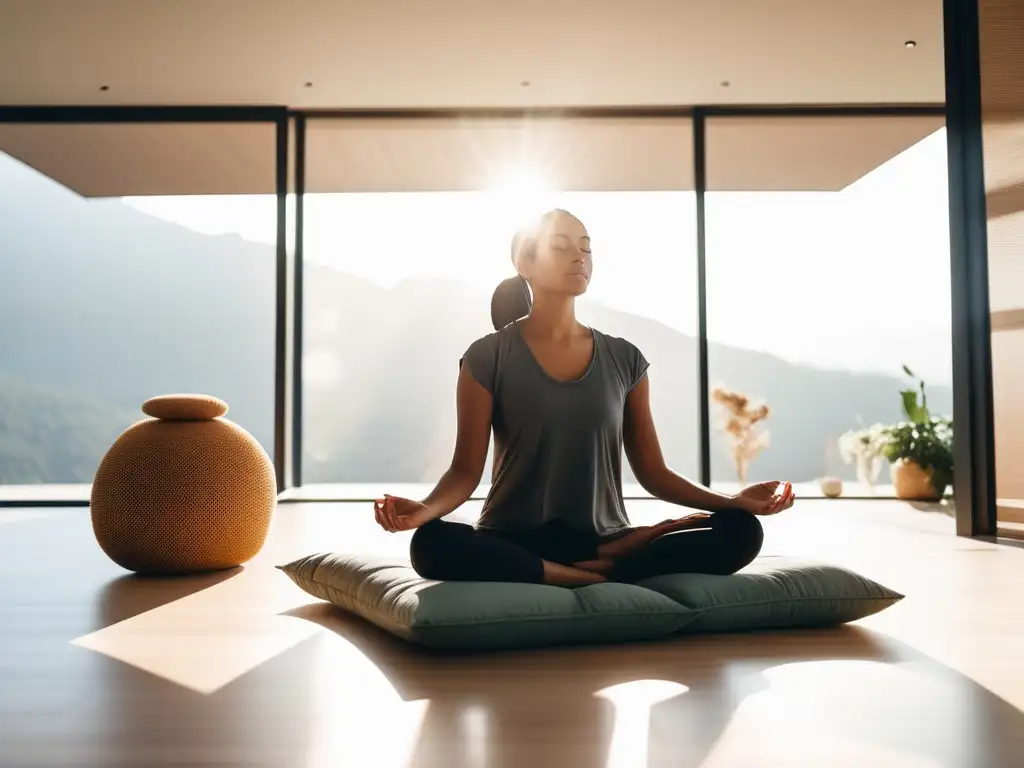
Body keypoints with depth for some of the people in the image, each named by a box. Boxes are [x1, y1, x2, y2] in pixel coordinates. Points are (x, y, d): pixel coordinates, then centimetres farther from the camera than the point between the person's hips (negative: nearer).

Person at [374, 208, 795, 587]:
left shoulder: (625, 360, 7)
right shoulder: (487, 358, -2)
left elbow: (653, 472, 8)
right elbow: (466, 470, -5)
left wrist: (734, 500, -5)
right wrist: (424, 509, -26)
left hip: (603, 539, 2)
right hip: (514, 542, -2)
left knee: (741, 531, -18)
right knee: (432, 544, -35)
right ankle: (601, 577, -23)